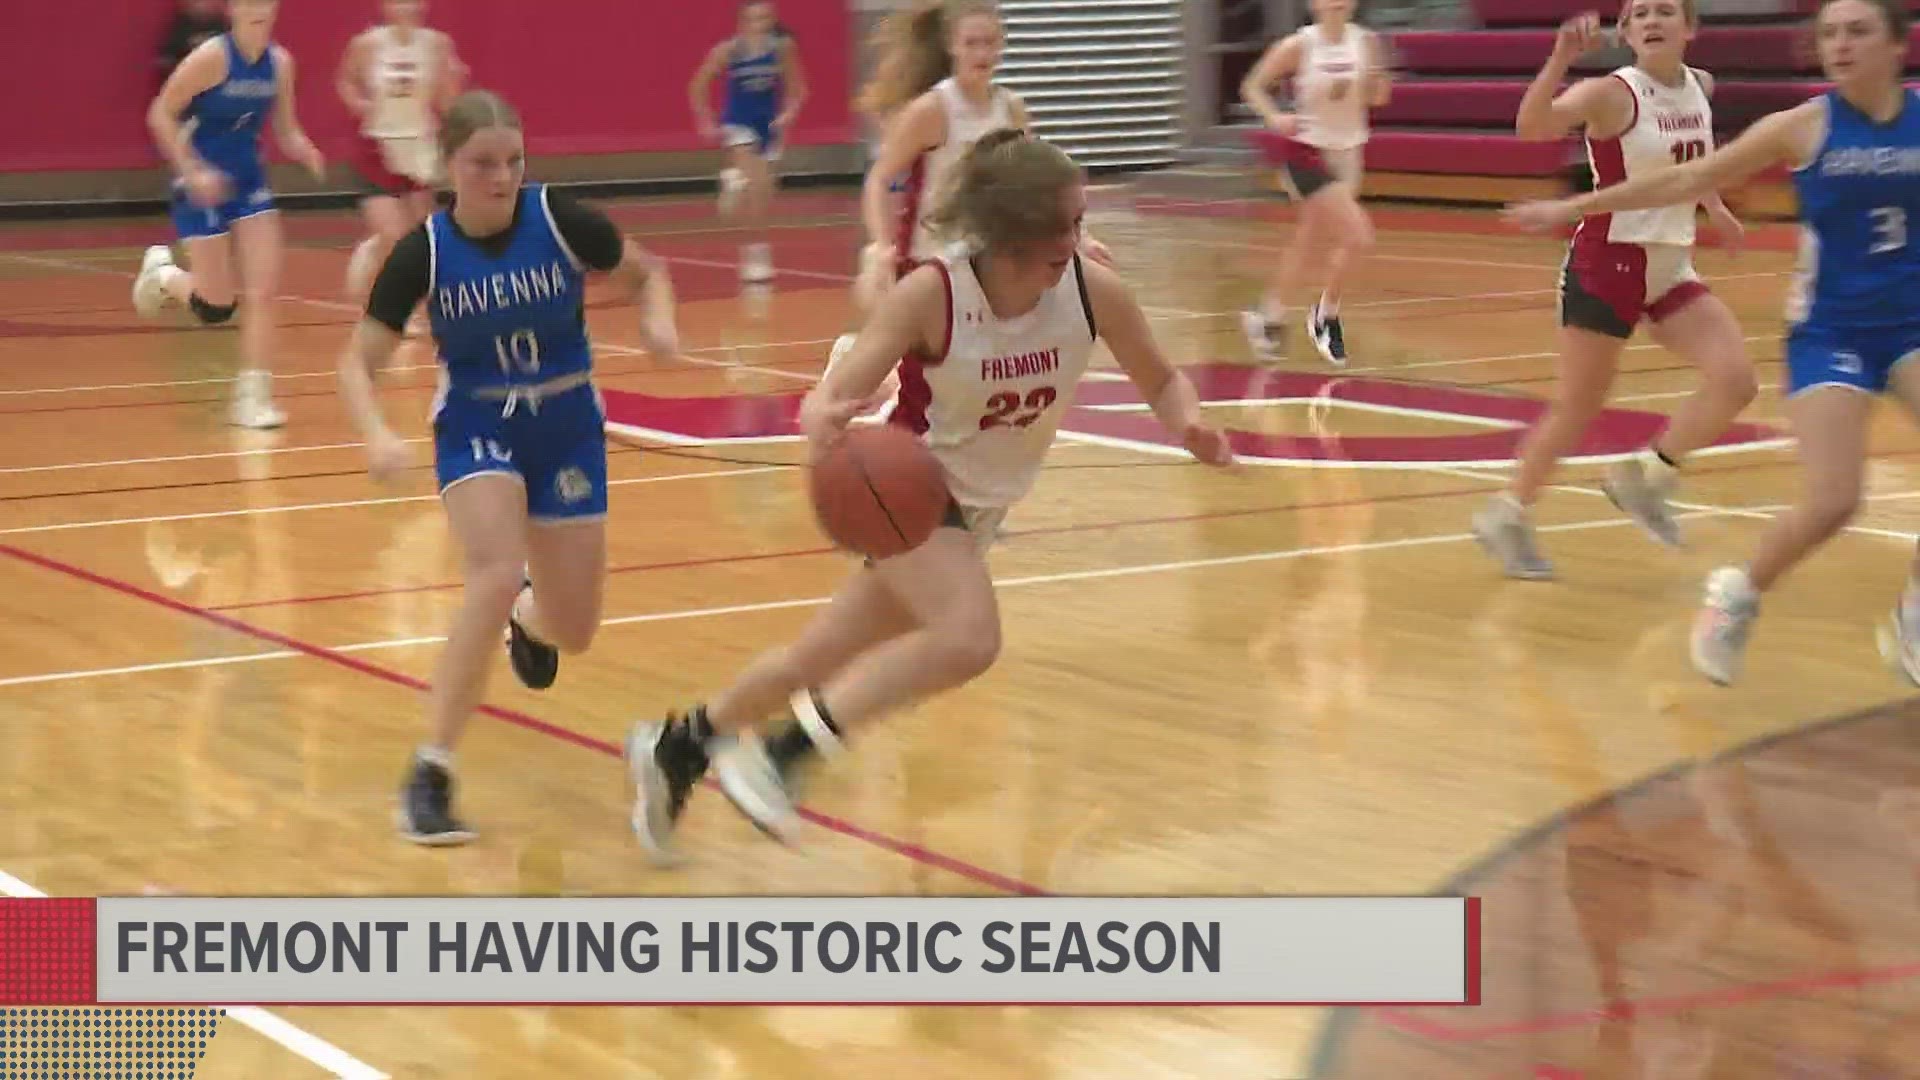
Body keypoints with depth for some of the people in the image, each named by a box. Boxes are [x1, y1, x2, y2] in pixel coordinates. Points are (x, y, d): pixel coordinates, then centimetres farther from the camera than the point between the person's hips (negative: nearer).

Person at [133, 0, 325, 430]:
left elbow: (286, 131, 9)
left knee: (263, 290, -5)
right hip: (204, 186, -5)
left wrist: (307, 152, -13)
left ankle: (252, 395, 1)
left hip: (250, 182, 5)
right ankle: (164, 276, 31)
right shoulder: (212, 56, -18)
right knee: (217, 306, -2)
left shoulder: (280, 63, -1)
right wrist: (193, 171, -23)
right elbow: (160, 115, -15)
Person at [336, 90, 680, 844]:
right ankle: (430, 776, -19)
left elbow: (646, 274, 3)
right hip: (475, 428, -2)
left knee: (573, 632, 7)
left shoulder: (562, 221, -15)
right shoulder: (424, 253, -16)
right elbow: (358, 363, -11)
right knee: (495, 577, -29)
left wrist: (658, 324, -19)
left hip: (566, 425, 2)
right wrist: (378, 436, -30)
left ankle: (529, 619, 49)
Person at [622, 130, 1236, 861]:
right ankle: (781, 755, -16)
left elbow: (1161, 380, 1)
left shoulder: (1093, 291, -16)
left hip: (979, 508, 5)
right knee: (969, 639, -31)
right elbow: (834, 394, -25)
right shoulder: (931, 294, -26)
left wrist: (1187, 425, -21)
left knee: (823, 658, 16)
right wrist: (823, 421, -49)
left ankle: (677, 747, 39)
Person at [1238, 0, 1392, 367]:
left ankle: (1269, 318, 30)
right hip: (1309, 152, -5)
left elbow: (1374, 98, 9)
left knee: (1308, 241, 15)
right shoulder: (1300, 45, -12)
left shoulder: (1365, 42, -1)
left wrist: (1379, 87, -14)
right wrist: (1275, 117, -22)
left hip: (1347, 151, 5)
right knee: (1358, 237, -16)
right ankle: (1326, 314, 4)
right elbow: (1252, 86, -4)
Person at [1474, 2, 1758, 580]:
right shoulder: (1614, 93, -18)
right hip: (1607, 264, -6)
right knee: (1578, 407, 1)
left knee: (1735, 379, -7)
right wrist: (1561, 58, -49)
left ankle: (1646, 475, 11)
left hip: (1672, 268, 6)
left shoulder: (1700, 87, 3)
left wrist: (1714, 206, 26)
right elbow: (1532, 126, -36)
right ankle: (1508, 512, 19)